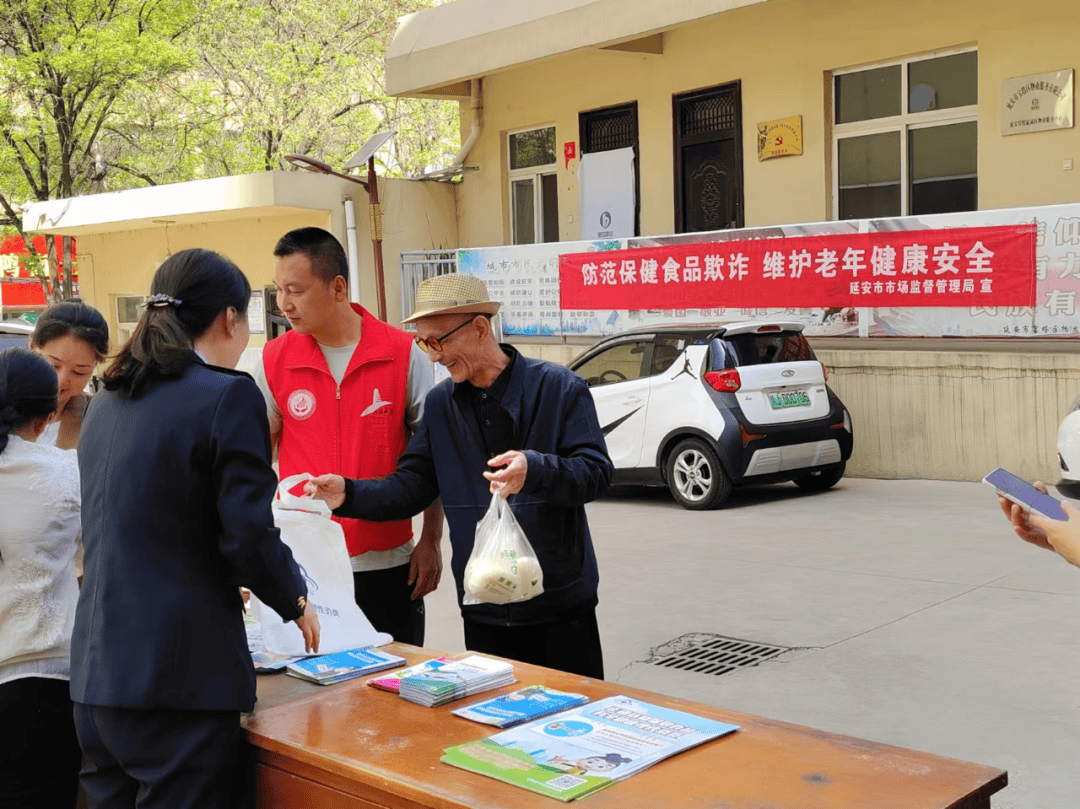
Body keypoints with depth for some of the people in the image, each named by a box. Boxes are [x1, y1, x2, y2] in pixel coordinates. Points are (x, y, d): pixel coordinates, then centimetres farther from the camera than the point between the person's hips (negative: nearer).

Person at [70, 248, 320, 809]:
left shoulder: (105, 403, 12)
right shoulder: (229, 396, -11)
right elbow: (249, 536, -14)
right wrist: (296, 603, 5)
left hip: (95, 676, 7)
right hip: (180, 679, -7)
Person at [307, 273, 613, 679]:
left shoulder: (559, 388, -7)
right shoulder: (440, 404, 7)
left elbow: (597, 471, -13)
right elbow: (411, 487, 5)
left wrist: (535, 469, -31)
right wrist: (348, 495, -12)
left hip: (561, 603, -3)